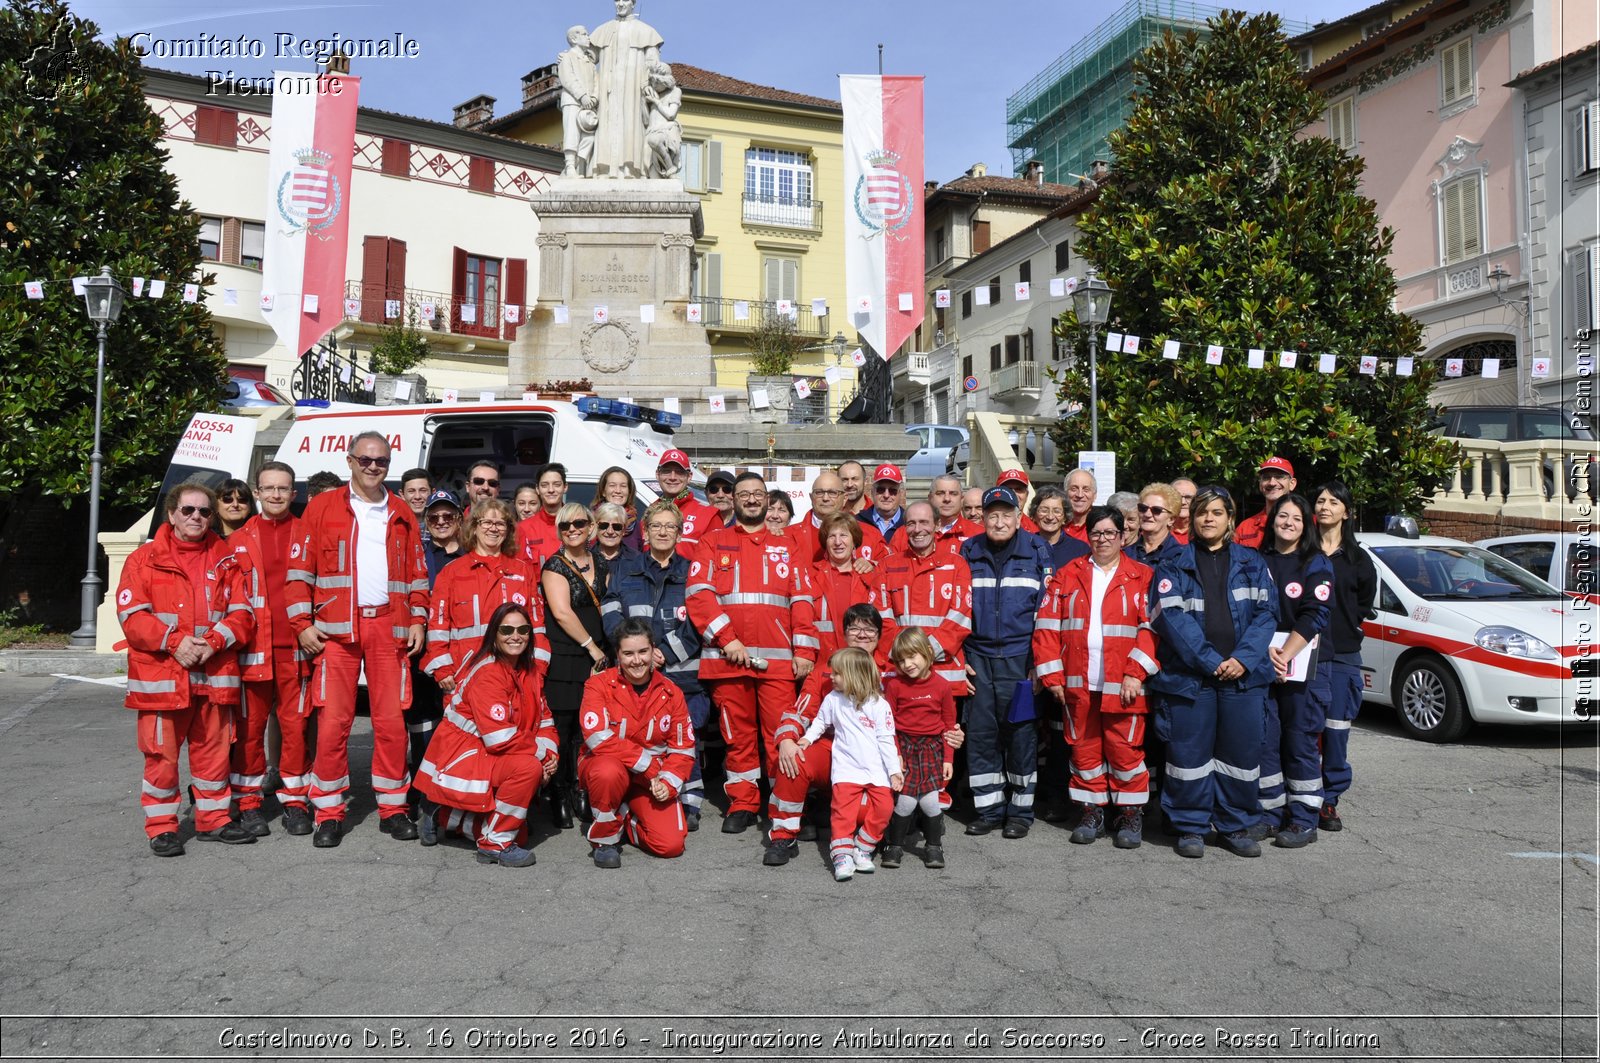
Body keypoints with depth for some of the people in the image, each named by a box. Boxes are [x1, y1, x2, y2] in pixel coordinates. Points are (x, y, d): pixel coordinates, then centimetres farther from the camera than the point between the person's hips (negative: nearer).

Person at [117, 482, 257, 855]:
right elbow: (132, 615, -4)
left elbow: (242, 613, 4)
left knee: (213, 748, 9)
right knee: (162, 753, 1)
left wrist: (212, 643, -12)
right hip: (161, 674, -2)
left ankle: (213, 818, 21)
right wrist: (175, 642, -16)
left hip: (215, 674, 2)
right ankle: (161, 826, 13)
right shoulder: (145, 559, 3)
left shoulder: (226, 560, 10)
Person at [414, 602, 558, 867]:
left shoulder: (529, 670, 5)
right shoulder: (487, 673, -21)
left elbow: (544, 720, 5)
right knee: (528, 767, -30)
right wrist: (540, 753, -17)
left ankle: (442, 814, 21)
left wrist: (549, 754, -13)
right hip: (461, 757, -9)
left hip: (486, 759, 9)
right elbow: (500, 739, -26)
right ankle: (495, 844, -12)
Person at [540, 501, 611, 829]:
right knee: (563, 727, -5)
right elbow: (562, 612, -11)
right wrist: (592, 647, -10)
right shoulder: (555, 565, -1)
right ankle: (560, 798, 6)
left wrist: (606, 652, 2)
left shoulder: (602, 565, 14)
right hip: (564, 659, -4)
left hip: (598, 658, 4)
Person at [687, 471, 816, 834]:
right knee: (738, 735, 7)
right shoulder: (713, 542, 11)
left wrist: (804, 650, 0)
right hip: (727, 655, 0)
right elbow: (699, 593, -1)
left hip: (778, 658, 0)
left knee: (782, 734, -3)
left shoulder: (786, 547, 15)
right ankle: (743, 804, 18)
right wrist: (727, 639, -11)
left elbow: (801, 600, 10)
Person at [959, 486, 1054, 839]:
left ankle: (1021, 810, 16)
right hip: (978, 660, 2)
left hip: (1020, 660, -2)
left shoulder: (1036, 551, 2)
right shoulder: (968, 553, 7)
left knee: (1021, 734, 3)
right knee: (980, 734, 5)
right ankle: (988, 809, 17)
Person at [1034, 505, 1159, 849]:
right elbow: (1047, 625, 6)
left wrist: (1136, 673, -13)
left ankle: (1131, 814, 17)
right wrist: (1052, 675, 0)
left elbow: (1151, 627, -4)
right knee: (1084, 747, 9)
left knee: (1125, 749, 1)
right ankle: (1092, 812, 22)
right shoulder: (1068, 576, 10)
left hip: (1122, 685, -2)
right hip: (1077, 682, 3)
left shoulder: (1142, 577, 4)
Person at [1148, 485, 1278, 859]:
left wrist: (1243, 658, -10)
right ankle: (1190, 827, 14)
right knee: (1190, 751, 0)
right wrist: (1210, 661, -14)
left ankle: (1236, 825, 22)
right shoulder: (1174, 565, 6)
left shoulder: (1251, 562, 13)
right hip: (1188, 674, -2)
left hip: (1243, 673, 2)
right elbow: (1172, 617, -5)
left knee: (1241, 750, 6)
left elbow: (1266, 611, 4)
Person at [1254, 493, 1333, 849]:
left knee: (1300, 740, -2)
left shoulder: (1317, 565, 3)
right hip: (1261, 659, 3)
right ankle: (1270, 813, 14)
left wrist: (1285, 655, -13)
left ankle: (1304, 820, 7)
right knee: (1264, 738, 4)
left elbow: (1313, 616, -6)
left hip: (1300, 660, -3)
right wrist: (1266, 649, -9)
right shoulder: (1257, 561, 12)